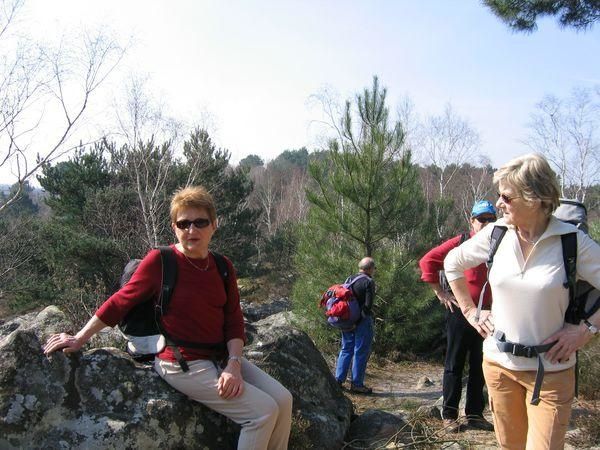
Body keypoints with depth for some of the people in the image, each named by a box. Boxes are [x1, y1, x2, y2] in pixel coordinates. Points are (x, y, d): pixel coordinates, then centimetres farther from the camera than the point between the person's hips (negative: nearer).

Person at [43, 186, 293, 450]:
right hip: (182, 365, -6)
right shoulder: (159, 261, -12)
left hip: (220, 358, 7)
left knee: (283, 399, 0)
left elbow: (234, 322, 4)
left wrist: (234, 364, -10)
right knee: (263, 411, -14)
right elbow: (120, 302, -4)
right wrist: (80, 339, 2)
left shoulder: (223, 267, 4)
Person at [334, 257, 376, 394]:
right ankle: (357, 384, 7)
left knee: (346, 349, 16)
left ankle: (338, 379, 18)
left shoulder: (350, 279, 9)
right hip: (362, 321, -7)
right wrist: (367, 313, 0)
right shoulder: (369, 282, -13)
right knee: (361, 352, 2)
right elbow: (368, 304, -19)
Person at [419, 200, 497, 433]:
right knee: (454, 365, 5)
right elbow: (428, 261, -8)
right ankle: (449, 415, 15)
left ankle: (475, 414, 25)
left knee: (479, 366, 13)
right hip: (460, 312, -4)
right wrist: (440, 293, -8)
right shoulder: (460, 243, -7)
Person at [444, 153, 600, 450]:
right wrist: (470, 311, 9)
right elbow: (452, 263, 12)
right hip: (498, 361, 3)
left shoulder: (573, 241, -13)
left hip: (550, 371, -3)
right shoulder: (495, 234, -4)